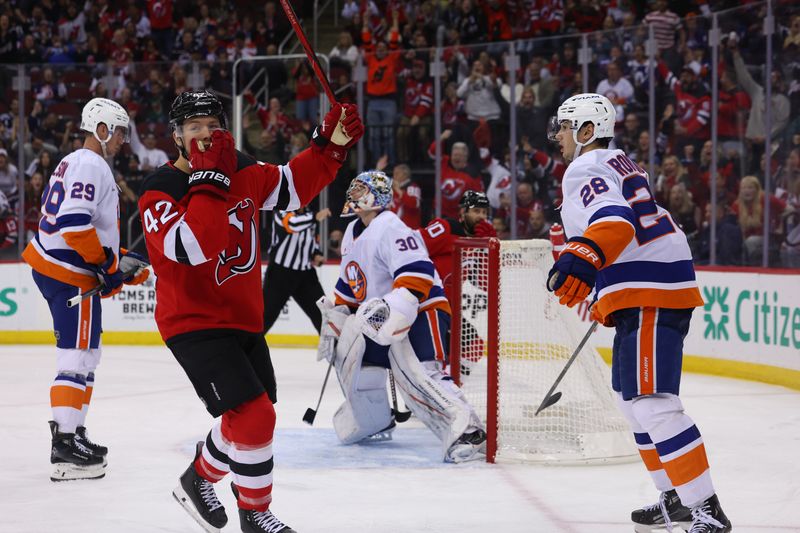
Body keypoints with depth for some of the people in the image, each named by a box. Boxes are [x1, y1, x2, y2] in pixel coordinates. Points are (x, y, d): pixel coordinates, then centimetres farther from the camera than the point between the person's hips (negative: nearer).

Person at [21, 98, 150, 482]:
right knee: (77, 359, -12)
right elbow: (74, 223, -27)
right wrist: (108, 264, -16)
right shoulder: (90, 166, -14)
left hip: (51, 266, 11)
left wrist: (120, 261, 17)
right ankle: (66, 446, -14)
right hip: (70, 276, -11)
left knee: (86, 356, 17)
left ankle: (73, 435, 23)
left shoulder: (77, 164, 21)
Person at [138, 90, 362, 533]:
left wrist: (331, 143, 2)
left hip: (244, 318, 8)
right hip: (195, 323, -8)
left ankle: (198, 479, 41)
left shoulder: (240, 170, 2)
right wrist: (209, 180, -34)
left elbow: (291, 187, 15)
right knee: (254, 416, -16)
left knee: (250, 417, 18)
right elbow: (192, 248, -33)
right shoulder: (160, 190, -18)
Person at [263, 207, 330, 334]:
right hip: (280, 272, -6)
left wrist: (316, 254, 3)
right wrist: (315, 217, -45)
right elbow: (291, 224, -36)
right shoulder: (281, 212, -13)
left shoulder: (308, 214, 8)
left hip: (305, 273, 6)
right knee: (267, 315, -5)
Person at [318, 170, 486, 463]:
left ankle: (466, 430, -39)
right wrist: (332, 325, 25)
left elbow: (417, 274, -29)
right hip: (381, 318, 10)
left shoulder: (390, 227, -17)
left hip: (421, 312, -10)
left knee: (414, 372, -29)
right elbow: (348, 286, 26)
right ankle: (375, 424, 27)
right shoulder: (352, 233, 15)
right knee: (351, 356, 10)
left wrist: (394, 310, -39)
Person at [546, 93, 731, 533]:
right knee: (632, 397, 19)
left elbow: (614, 220, -29)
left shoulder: (586, 169, -9)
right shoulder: (618, 163, 23)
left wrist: (582, 259, -45)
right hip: (649, 293, 11)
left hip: (650, 296, -11)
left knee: (650, 402, -17)